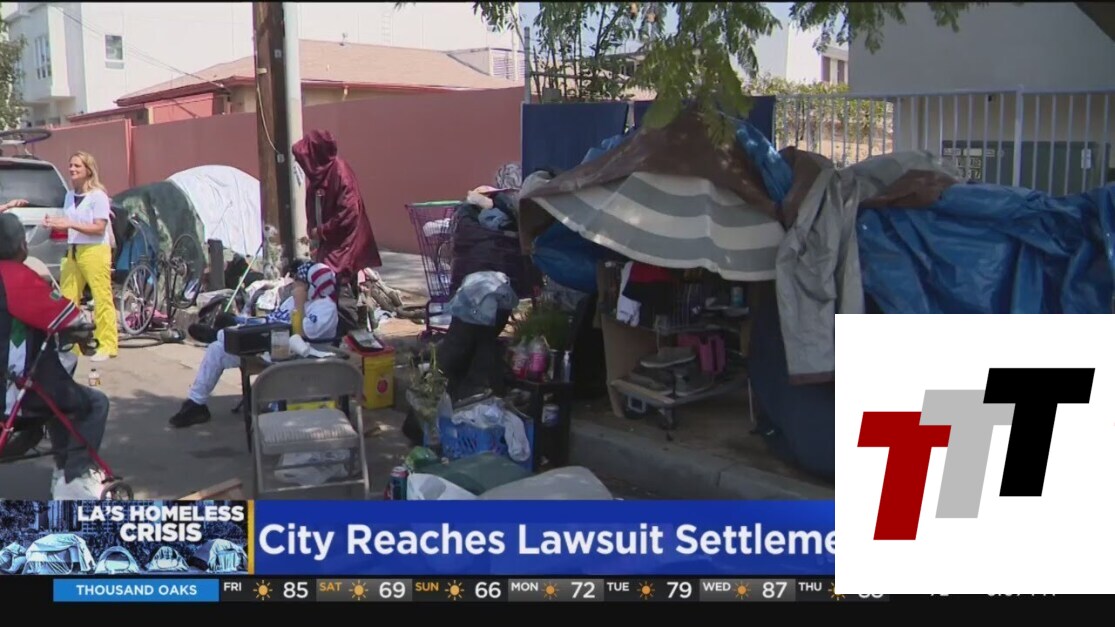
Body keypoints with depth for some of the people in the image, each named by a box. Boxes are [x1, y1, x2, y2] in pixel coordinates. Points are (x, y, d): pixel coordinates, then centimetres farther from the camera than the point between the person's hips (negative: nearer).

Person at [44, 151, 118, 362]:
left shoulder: (98, 195, -6)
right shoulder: (69, 196, 14)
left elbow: (99, 228, -12)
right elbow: (69, 225, 20)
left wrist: (69, 224, -19)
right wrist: (56, 223, -1)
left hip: (95, 251, -7)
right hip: (73, 251, 7)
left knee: (102, 298, -7)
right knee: (67, 299, 6)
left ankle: (108, 345, -3)